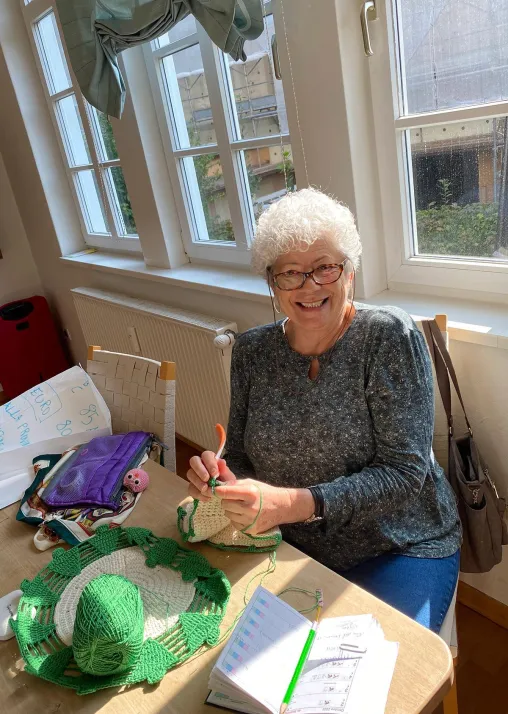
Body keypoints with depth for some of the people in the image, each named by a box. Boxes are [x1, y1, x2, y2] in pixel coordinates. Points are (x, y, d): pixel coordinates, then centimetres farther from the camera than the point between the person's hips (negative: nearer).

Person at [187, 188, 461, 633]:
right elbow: (242, 459, 6)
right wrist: (222, 479, -18)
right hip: (297, 550, 4)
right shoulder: (252, 351, -1)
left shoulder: (389, 337, -14)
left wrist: (292, 504, -30)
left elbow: (404, 472, -19)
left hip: (401, 550, -3)